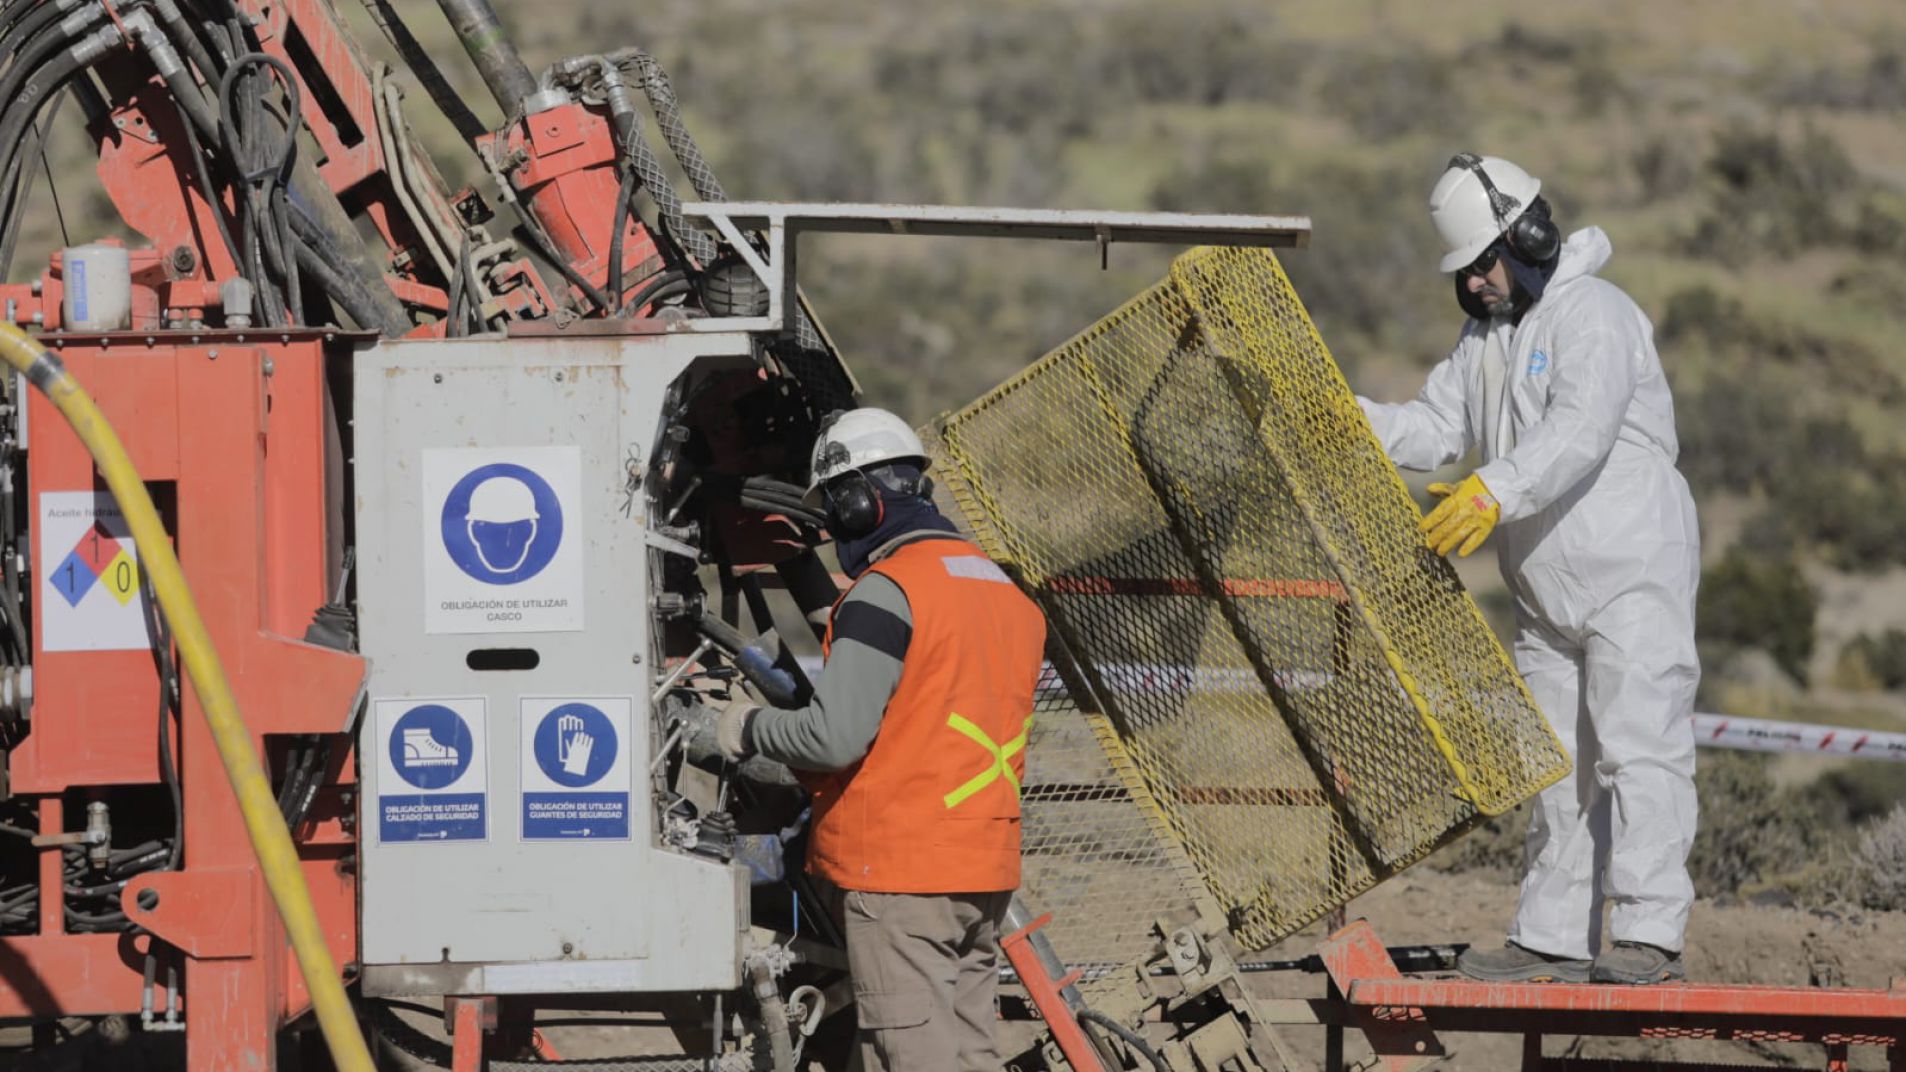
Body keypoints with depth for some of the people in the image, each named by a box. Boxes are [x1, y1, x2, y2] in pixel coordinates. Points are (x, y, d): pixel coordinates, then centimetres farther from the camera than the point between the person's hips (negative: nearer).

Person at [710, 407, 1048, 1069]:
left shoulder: (886, 592, -14)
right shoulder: (1003, 590, 15)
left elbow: (835, 736, -22)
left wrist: (749, 730, -3)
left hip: (898, 872, -9)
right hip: (986, 870, 9)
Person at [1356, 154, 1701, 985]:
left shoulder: (1593, 315, -13)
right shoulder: (1486, 336, 16)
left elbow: (1581, 433, -28)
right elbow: (1434, 429, 11)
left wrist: (1496, 493, -40)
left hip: (1633, 573, -9)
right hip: (1548, 592, 9)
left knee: (1638, 749, -15)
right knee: (1557, 764, 9)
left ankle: (1650, 934, -22)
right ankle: (1550, 939, 12)